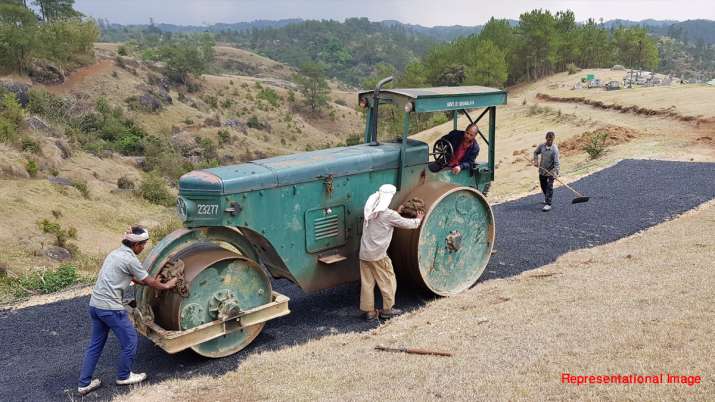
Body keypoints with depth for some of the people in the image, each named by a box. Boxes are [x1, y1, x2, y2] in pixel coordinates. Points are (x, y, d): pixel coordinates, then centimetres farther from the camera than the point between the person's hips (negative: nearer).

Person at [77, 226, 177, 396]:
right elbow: (149, 281, -2)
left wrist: (153, 282, 23)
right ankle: (124, 376, 23)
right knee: (130, 340, 8)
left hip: (95, 304, 9)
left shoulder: (116, 253, 14)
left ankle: (84, 384, 21)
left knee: (96, 344, 16)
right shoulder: (130, 259, -13)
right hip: (110, 308, -9)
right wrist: (166, 286, 13)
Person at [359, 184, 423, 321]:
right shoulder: (389, 215, -14)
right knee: (388, 281, 10)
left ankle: (369, 311, 18)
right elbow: (407, 224, -2)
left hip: (364, 253, 6)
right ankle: (387, 310, 19)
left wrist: (396, 213, 24)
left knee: (367, 283, 11)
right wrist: (418, 219, 16)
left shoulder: (370, 211, 5)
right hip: (378, 255, -6)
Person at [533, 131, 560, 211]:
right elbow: (536, 152, 15)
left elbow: (556, 162, -23)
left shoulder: (555, 149, -19)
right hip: (542, 170, 5)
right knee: (543, 186, 20)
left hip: (551, 171, -5)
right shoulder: (541, 146, -5)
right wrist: (536, 160, -1)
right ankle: (546, 198, 45)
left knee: (549, 187, -12)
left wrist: (555, 171, -36)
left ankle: (548, 204, -11)